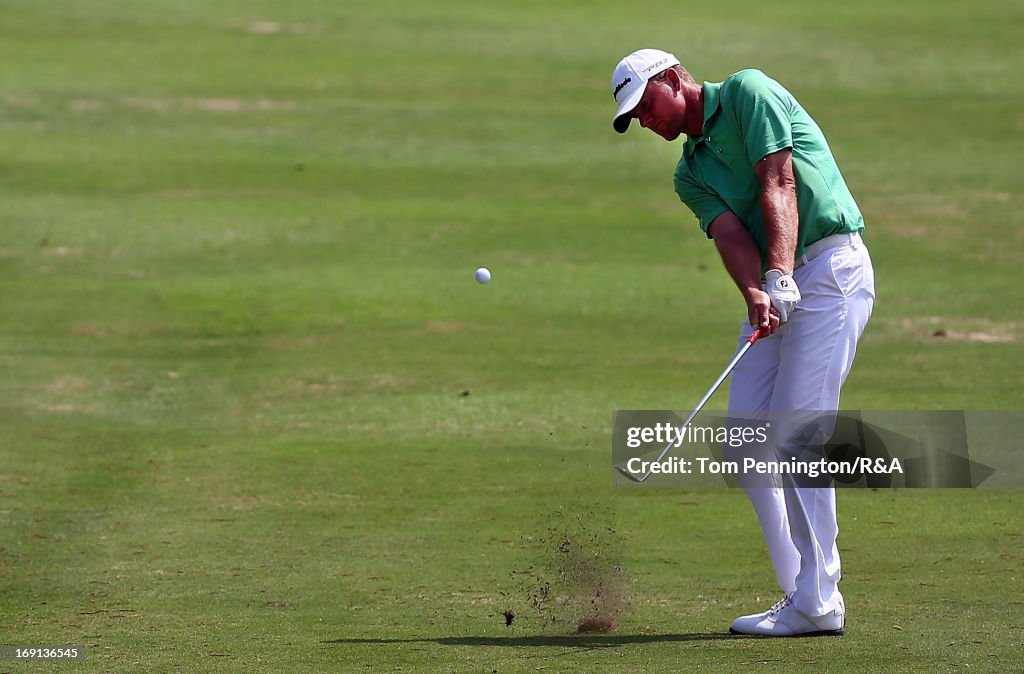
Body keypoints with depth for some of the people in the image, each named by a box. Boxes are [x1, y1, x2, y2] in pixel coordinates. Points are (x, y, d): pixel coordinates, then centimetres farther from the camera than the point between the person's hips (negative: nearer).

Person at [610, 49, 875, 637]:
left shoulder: (748, 92, -3)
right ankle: (802, 593, 6)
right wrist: (755, 294, -23)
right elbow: (731, 235, -2)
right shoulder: (691, 174, 17)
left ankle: (817, 604, -11)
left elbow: (779, 185, -14)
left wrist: (780, 277, -26)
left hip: (830, 265, -9)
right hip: (775, 289, 9)